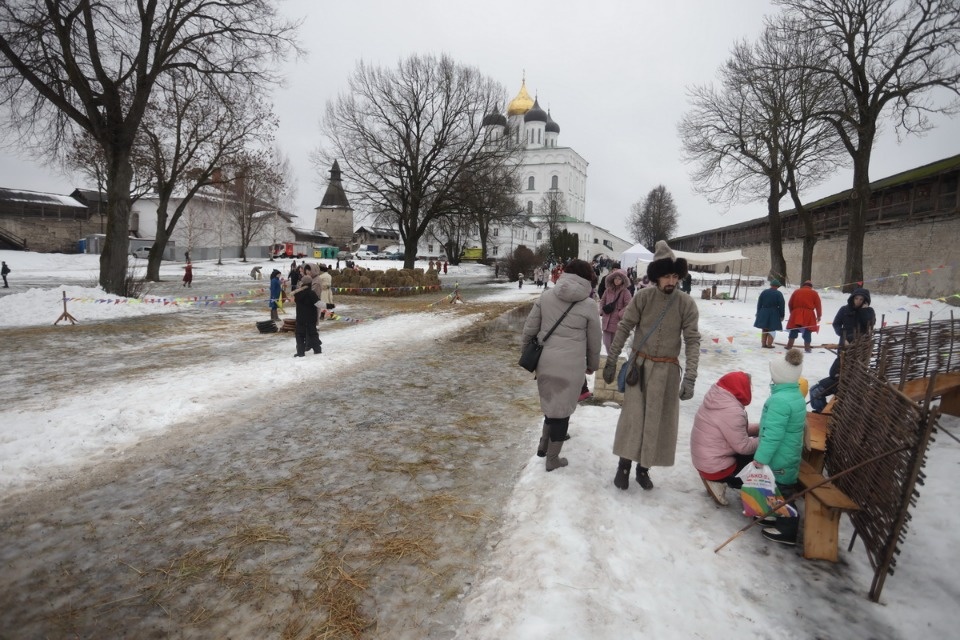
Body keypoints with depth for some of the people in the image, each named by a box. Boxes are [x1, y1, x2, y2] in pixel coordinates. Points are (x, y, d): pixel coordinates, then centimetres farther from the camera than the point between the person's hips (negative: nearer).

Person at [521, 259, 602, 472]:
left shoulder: (546, 296, 2)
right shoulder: (589, 304, -3)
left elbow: (529, 328, 4)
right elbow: (594, 340, 5)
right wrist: (592, 364, 21)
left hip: (545, 360, 3)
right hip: (571, 364, -3)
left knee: (551, 403, 24)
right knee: (562, 408, 9)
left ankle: (544, 445, 32)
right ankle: (552, 459, 21)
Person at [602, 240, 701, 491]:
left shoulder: (686, 303, -8)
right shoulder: (643, 297, -9)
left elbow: (692, 341, -10)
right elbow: (624, 328, -4)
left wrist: (690, 377, -19)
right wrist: (611, 361, -4)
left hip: (667, 370, 1)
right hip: (639, 365, -1)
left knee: (658, 420, 7)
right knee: (633, 415, -1)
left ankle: (644, 468, 22)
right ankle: (624, 465, 13)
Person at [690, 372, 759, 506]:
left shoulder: (715, 399, 3)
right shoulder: (732, 411, -26)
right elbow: (743, 446, -19)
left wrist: (761, 427, 5)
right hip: (715, 467, -9)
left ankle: (721, 480, 11)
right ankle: (721, 481, 1)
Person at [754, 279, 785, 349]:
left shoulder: (764, 292, 5)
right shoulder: (779, 294, -6)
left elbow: (759, 304, 8)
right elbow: (782, 306, -6)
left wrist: (758, 313, 14)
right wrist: (781, 316, 1)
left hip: (763, 313, 4)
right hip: (774, 314, -4)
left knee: (764, 329, 11)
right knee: (772, 330, 3)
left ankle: (763, 344, 12)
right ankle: (769, 344, 1)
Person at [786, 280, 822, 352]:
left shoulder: (796, 291, 14)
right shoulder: (814, 293, 7)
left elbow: (790, 304, 14)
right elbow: (818, 306, 3)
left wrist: (792, 312, 25)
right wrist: (819, 316, 9)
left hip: (796, 314, 2)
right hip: (808, 314, -2)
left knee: (794, 330, 7)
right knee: (807, 332, 2)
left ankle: (789, 345, 4)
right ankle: (807, 348, 1)